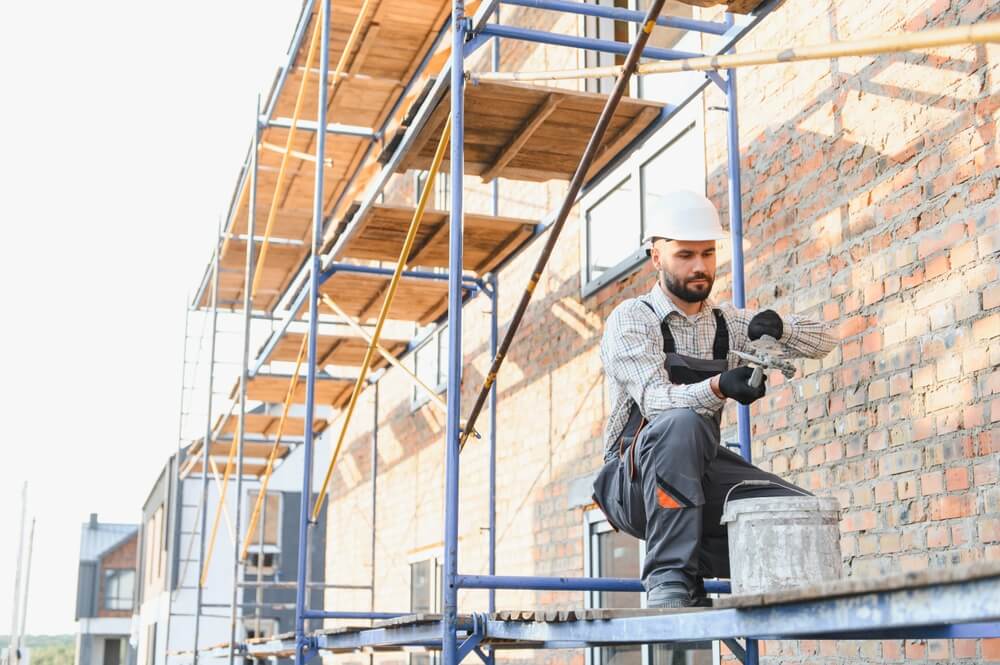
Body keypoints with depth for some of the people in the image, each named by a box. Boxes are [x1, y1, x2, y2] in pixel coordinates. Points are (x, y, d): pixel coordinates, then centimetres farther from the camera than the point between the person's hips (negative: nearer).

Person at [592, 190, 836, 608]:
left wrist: (778, 329, -13)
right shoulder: (631, 319, -7)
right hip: (633, 483, -5)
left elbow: (822, 341, 10)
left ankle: (697, 562, 2)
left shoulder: (727, 324, 11)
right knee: (682, 423, -37)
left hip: (700, 478, 5)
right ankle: (669, 575, -31)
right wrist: (720, 387, -42)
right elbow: (655, 401, -23)